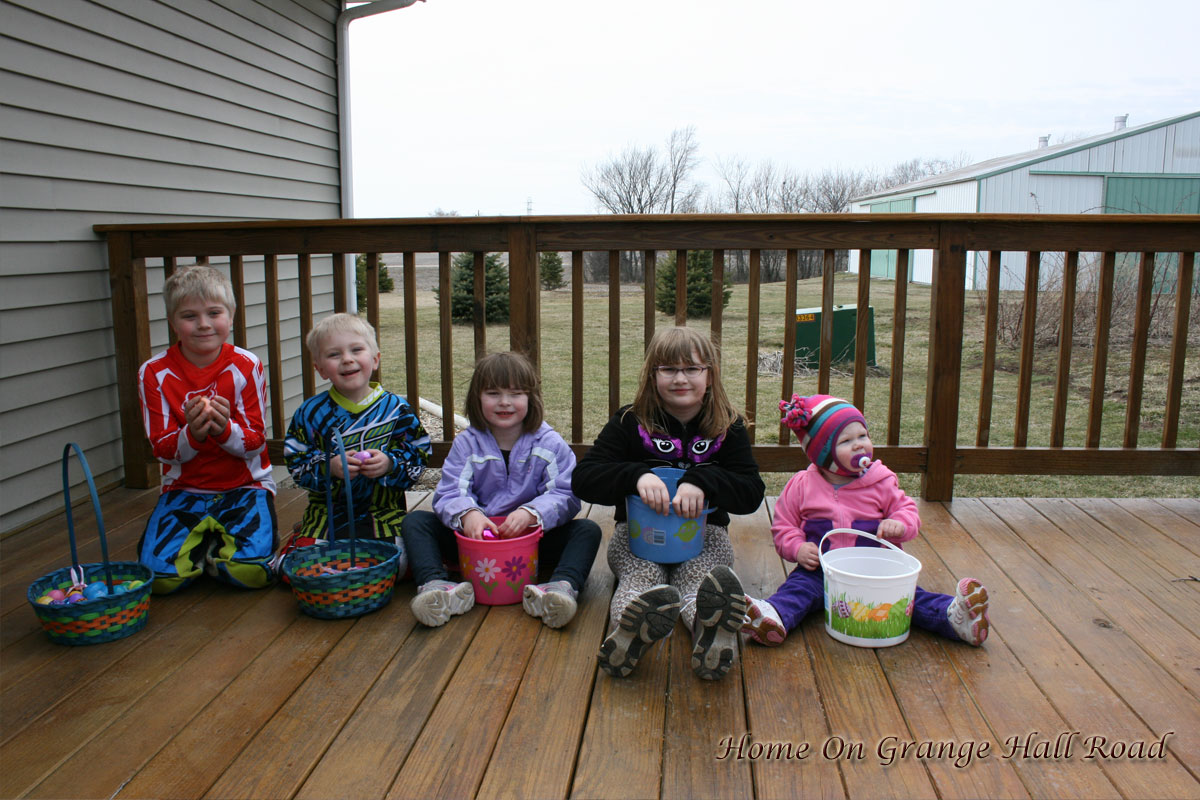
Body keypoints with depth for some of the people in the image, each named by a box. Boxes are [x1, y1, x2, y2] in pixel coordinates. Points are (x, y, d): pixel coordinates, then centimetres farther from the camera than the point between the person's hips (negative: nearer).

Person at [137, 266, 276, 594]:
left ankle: (212, 544, 9)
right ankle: (209, 540, 11)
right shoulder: (154, 373, -2)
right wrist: (192, 434, -26)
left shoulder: (246, 366, -4)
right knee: (159, 574, -21)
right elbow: (162, 449, -3)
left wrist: (224, 429, -27)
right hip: (184, 489, 1)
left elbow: (255, 442, -4)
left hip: (245, 486, -1)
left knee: (251, 570, -25)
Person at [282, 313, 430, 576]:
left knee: (396, 563, -20)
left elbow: (419, 455, 1)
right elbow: (295, 462, 2)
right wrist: (328, 467, -17)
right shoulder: (311, 412, 1)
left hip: (384, 512, 0)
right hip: (327, 512, 0)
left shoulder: (396, 409, -1)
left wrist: (391, 464, -18)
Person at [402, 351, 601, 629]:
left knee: (588, 530, -23)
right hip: (477, 534, 1)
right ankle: (436, 586, -39)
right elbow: (448, 494, -6)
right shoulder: (466, 443, 3)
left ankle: (562, 586, -49)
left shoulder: (549, 443, -1)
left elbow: (567, 496, -10)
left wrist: (531, 513, -29)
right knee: (415, 521, -14)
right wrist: (467, 514, -29)